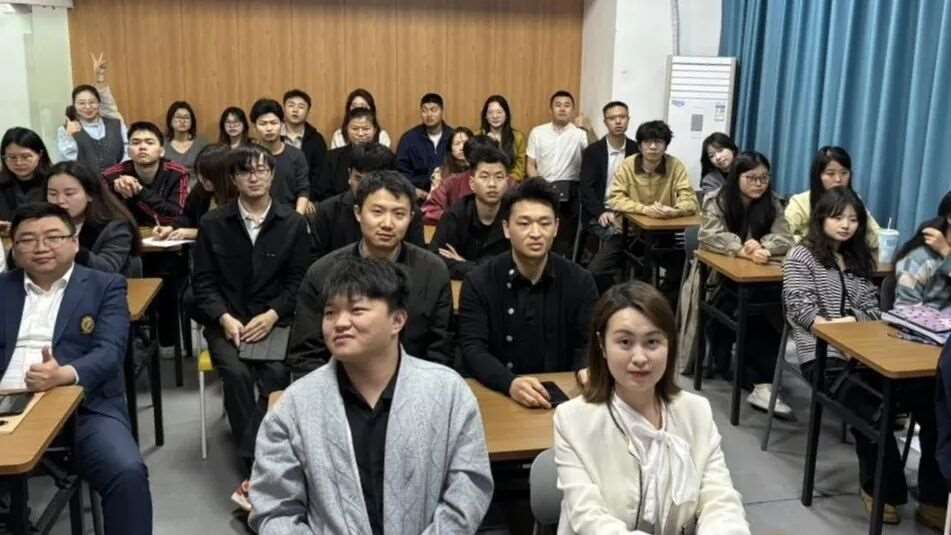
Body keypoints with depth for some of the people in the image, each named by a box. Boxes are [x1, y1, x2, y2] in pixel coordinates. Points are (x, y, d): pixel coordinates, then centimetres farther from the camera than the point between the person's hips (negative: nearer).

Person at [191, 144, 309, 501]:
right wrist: (225, 318, -13)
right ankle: (256, 464, -20)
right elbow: (203, 281, 4)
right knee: (236, 372, -28)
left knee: (277, 372, -29)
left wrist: (271, 316, -12)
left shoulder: (293, 223, 5)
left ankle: (256, 470, -22)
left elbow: (298, 280, 3)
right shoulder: (212, 223, 7)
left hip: (275, 319, 0)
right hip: (227, 320, 1)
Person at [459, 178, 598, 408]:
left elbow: (587, 344, 1)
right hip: (496, 395, -2)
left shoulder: (580, 281, 3)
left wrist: (587, 371, -23)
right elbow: (472, 349, -12)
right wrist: (510, 383, -30)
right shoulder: (478, 282, -3)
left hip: (560, 395, 2)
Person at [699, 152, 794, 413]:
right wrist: (745, 250, -32)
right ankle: (760, 381, -25)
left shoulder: (772, 203, 6)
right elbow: (711, 237, -18)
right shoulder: (717, 200, -3)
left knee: (776, 300, -31)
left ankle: (761, 381, -26)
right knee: (754, 303, -33)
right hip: (718, 276, -3)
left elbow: (784, 239, -4)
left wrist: (762, 248, -27)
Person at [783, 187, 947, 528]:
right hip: (824, 356, -5)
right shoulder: (801, 256, 6)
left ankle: (935, 498, -17)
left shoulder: (860, 258, 23)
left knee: (930, 398, -22)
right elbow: (801, 308, -5)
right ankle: (882, 489, -7)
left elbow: (872, 308, 13)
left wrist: (847, 321, -9)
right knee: (872, 409, -32)